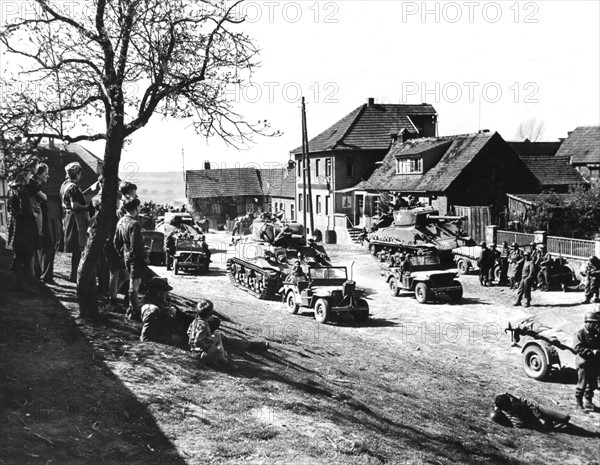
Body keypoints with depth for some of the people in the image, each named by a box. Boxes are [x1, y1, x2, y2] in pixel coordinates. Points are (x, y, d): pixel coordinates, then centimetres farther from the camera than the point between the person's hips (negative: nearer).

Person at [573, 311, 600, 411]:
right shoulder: (580, 334, -10)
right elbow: (577, 348, -20)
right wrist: (591, 352, -24)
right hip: (584, 363, -6)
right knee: (582, 384, -1)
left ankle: (589, 402, 27)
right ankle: (579, 403, 10)